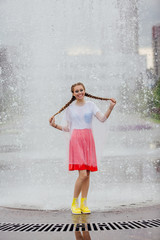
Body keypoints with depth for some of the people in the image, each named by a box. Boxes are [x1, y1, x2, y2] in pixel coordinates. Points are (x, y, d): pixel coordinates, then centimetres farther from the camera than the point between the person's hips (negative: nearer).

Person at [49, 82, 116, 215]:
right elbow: (68, 128, 13)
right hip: (76, 140, -2)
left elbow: (102, 118, -6)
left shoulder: (90, 105, 9)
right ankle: (74, 202, 2)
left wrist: (110, 108, -19)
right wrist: (55, 126, 1)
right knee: (83, 174, -13)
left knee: (87, 174, 2)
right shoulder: (70, 108, 8)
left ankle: (83, 204, 11)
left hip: (88, 140, 2)